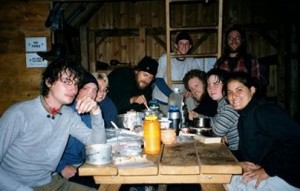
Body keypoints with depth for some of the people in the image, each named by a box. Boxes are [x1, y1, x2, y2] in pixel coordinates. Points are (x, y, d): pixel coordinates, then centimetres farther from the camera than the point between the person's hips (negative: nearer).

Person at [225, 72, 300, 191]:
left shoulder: (265, 111, -18)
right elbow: (246, 150, 15)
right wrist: (241, 163, -7)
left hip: (285, 180, -8)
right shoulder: (244, 116, 11)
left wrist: (267, 170, -23)